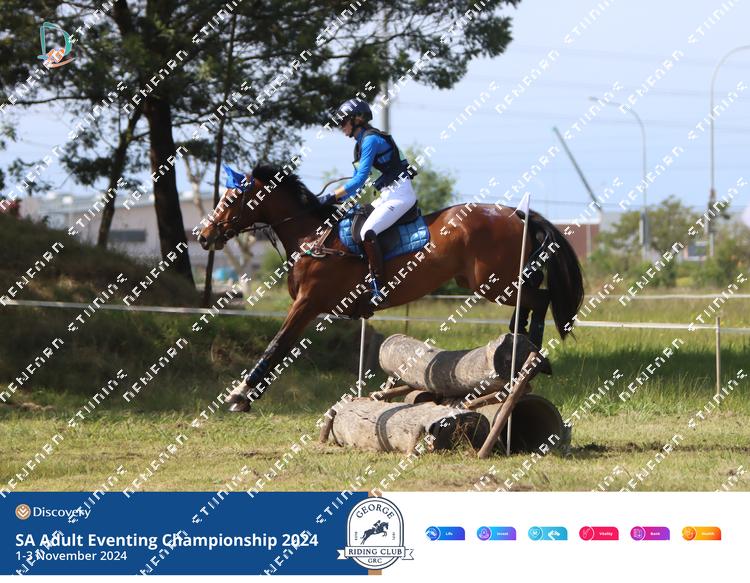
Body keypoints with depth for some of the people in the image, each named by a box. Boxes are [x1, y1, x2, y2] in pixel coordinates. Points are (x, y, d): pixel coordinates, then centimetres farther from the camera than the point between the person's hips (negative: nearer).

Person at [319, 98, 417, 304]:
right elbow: (357, 180, 21)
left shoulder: (370, 140, -14)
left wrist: (332, 196, -16)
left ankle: (376, 287, -27)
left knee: (367, 232, -24)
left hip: (399, 194, -11)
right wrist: (339, 200, 9)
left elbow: (360, 179, -19)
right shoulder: (361, 143, 17)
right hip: (388, 194, 11)